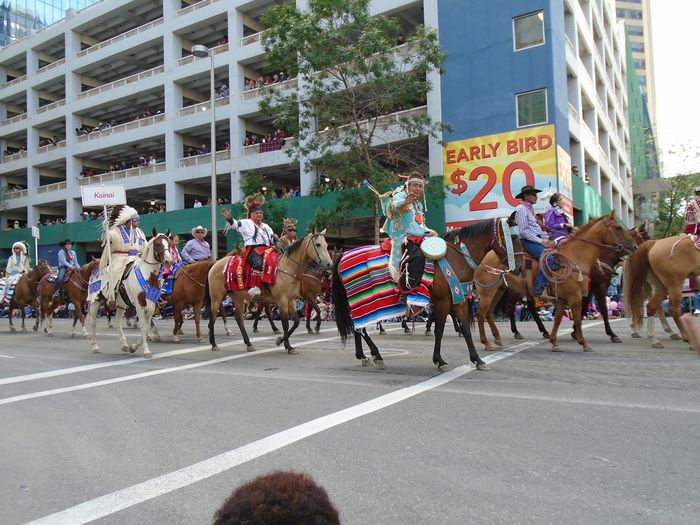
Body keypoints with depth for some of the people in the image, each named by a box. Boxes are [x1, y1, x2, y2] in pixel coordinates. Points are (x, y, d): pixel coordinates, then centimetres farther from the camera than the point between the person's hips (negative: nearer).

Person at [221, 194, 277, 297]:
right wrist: (229, 218, -28)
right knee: (259, 264, -36)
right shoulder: (246, 223, 11)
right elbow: (235, 223, -7)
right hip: (253, 250, -7)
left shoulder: (266, 226, 29)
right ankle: (254, 287, -38)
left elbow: (272, 239, 30)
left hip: (266, 249, 7)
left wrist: (274, 238, 6)